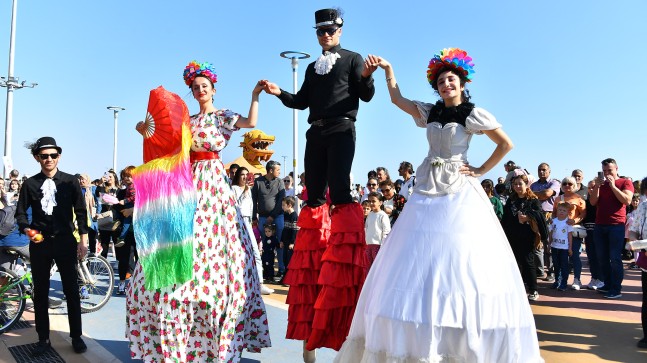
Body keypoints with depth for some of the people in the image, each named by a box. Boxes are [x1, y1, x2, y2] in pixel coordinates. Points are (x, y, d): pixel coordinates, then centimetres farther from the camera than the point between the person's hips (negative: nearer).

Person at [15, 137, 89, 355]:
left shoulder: (70, 181, 0)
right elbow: (20, 212, 6)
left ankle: (76, 336, 16)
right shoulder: (30, 184, 2)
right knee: (40, 292, 8)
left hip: (65, 241, -1)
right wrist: (27, 230, -15)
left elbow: (80, 211, 2)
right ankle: (43, 339, 20)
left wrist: (83, 240, -1)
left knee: (71, 290, 4)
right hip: (39, 242, 1)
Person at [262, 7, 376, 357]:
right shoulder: (312, 67, 21)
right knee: (314, 195, 3)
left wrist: (367, 77, -23)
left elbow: (366, 95, -4)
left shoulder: (352, 59, 6)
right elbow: (302, 101, 20)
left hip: (341, 129, -5)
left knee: (339, 190, -16)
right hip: (315, 132, 5)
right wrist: (279, 93, 4)